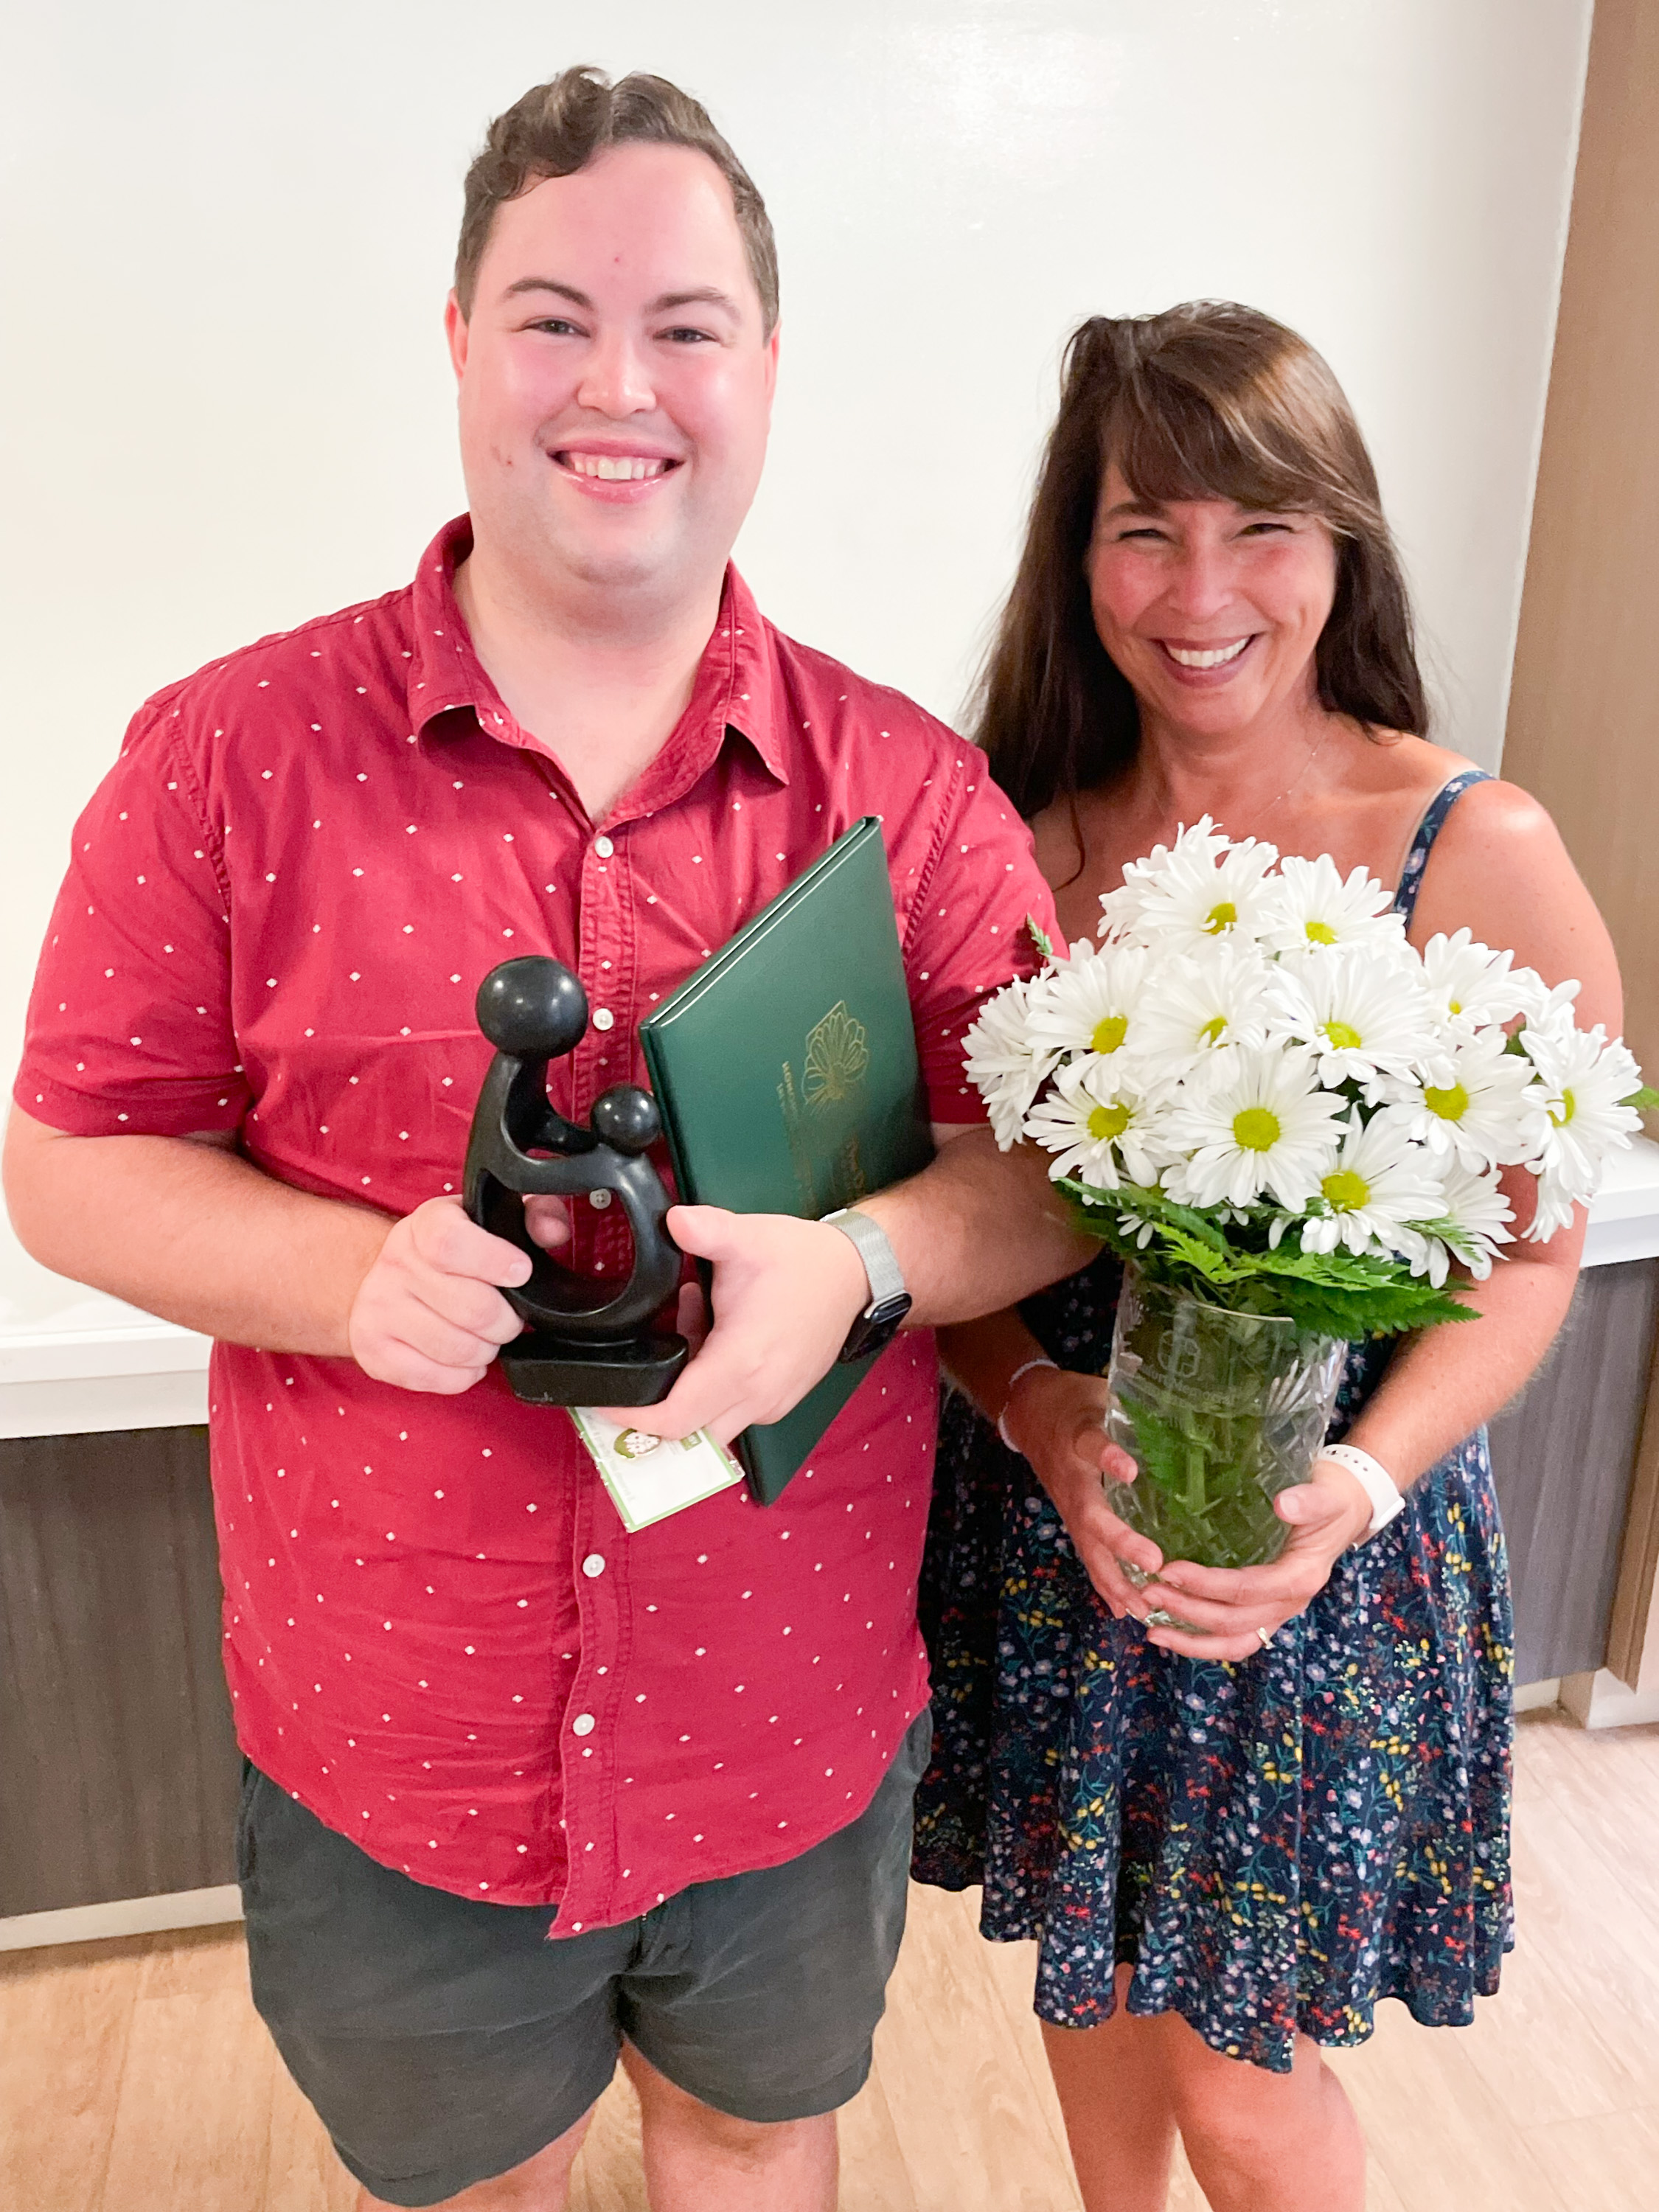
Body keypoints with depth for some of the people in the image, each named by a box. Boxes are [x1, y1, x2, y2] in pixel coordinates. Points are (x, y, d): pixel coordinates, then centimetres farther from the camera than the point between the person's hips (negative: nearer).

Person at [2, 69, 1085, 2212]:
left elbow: (1060, 1166, -5)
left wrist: (862, 1259, -26)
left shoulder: (906, 785, -7)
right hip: (388, 1745, 0)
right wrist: (355, 1272, -24)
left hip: (797, 1728, 1)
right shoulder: (230, 753, -10)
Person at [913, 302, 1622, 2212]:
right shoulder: (1023, 837, -5)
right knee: (1094, 1970, 25)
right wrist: (1045, 1412, -19)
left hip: (1329, 1554, -2)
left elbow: (1532, 1251, -6)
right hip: (1048, 1521, 3)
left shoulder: (1479, 856, -12)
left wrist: (1361, 1484, -20)